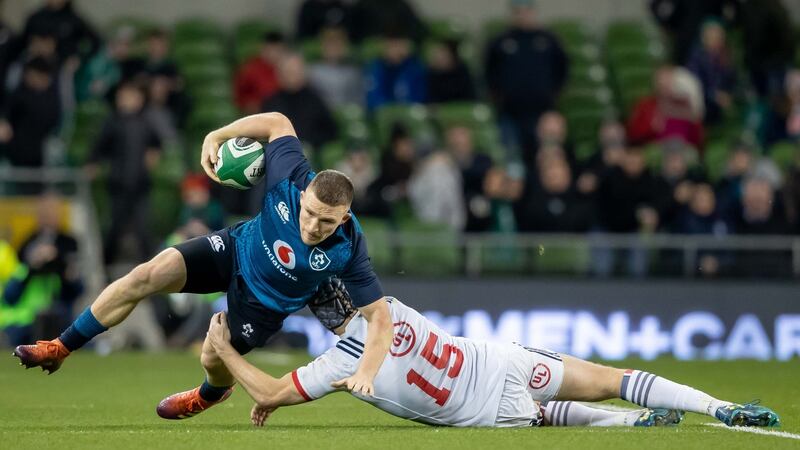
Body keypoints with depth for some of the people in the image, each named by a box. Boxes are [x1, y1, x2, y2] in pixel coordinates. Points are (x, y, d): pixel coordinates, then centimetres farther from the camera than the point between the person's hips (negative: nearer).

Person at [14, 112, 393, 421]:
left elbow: (380, 316, -31)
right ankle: (60, 348, 2)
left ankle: (212, 393, 44)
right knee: (149, 275, -14)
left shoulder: (348, 251, -36)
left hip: (265, 303, -2)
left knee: (214, 359, -1)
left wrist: (366, 373, -43)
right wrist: (217, 136, -20)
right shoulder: (293, 179, -32)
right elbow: (277, 123, -14)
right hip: (237, 249, 2)